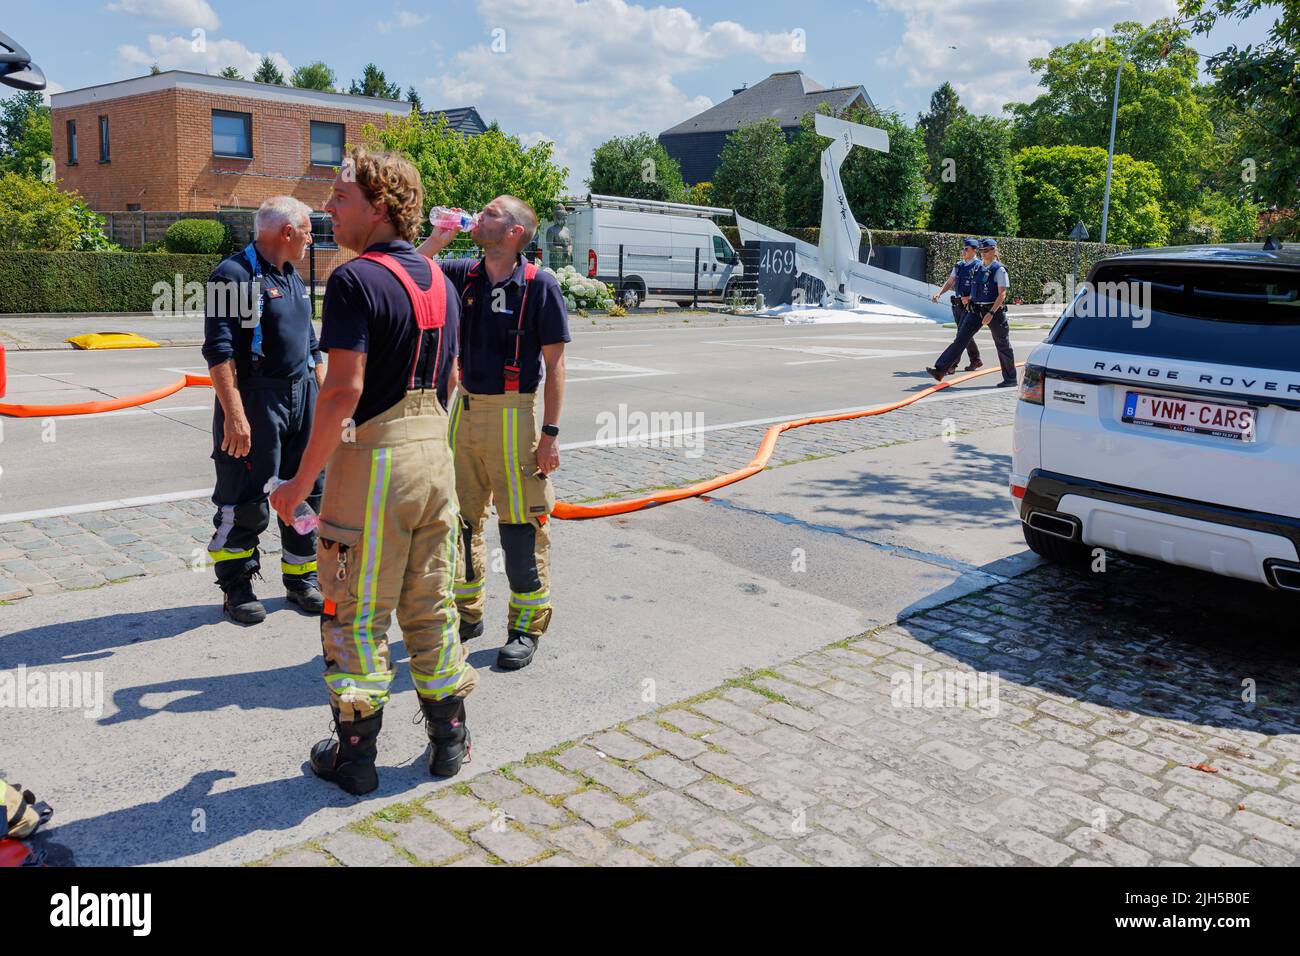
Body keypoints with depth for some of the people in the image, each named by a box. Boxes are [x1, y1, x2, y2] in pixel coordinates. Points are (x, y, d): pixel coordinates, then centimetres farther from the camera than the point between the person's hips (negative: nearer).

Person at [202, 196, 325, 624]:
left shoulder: (293, 277, 17)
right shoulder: (236, 274, -10)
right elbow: (219, 351, -17)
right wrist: (235, 416, -22)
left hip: (302, 398, 8)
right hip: (255, 400, -8)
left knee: (308, 492, 12)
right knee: (245, 502, 0)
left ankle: (302, 579, 25)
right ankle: (237, 587, 15)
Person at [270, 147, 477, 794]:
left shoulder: (357, 280, -15)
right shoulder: (439, 280, 11)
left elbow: (344, 390, -21)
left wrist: (302, 480, -15)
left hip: (372, 459, -7)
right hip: (435, 454, 7)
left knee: (356, 613, 6)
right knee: (432, 605, 16)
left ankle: (356, 753, 17)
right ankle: (449, 737, 26)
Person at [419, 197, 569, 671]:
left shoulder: (540, 285, -7)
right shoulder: (463, 275, 7)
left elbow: (554, 364, -7)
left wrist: (550, 433, -12)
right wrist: (438, 239, -1)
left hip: (513, 415, -5)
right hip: (465, 410, 6)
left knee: (521, 525, 1)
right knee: (460, 518, 14)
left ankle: (527, 626, 15)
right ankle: (468, 611, 30)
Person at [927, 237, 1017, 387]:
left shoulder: (999, 269, -10)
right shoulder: (978, 268, 11)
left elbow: (1002, 294, -16)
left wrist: (991, 313, -25)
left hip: (994, 310, -6)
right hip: (977, 311, 6)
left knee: (1003, 345, 6)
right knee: (960, 339, -5)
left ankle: (1010, 379, 18)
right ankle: (940, 370, -11)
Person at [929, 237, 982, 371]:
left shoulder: (979, 266, -9)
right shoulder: (959, 265, 12)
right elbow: (949, 283, 15)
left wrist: (969, 298, -23)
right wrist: (938, 293, 0)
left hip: (969, 305, -7)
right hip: (957, 305, 7)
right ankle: (975, 361, 23)